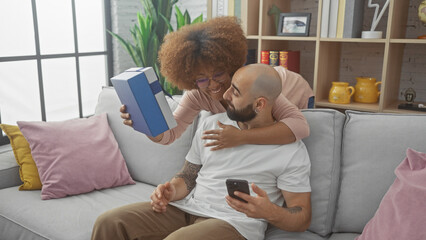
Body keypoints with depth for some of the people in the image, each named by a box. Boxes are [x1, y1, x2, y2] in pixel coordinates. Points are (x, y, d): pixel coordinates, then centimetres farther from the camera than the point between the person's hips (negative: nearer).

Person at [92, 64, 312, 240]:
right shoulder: (211, 124, 11)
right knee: (109, 222, -14)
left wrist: (270, 212, -25)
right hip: (187, 207, 5)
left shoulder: (291, 150, -5)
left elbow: (302, 219, -2)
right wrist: (171, 192, -7)